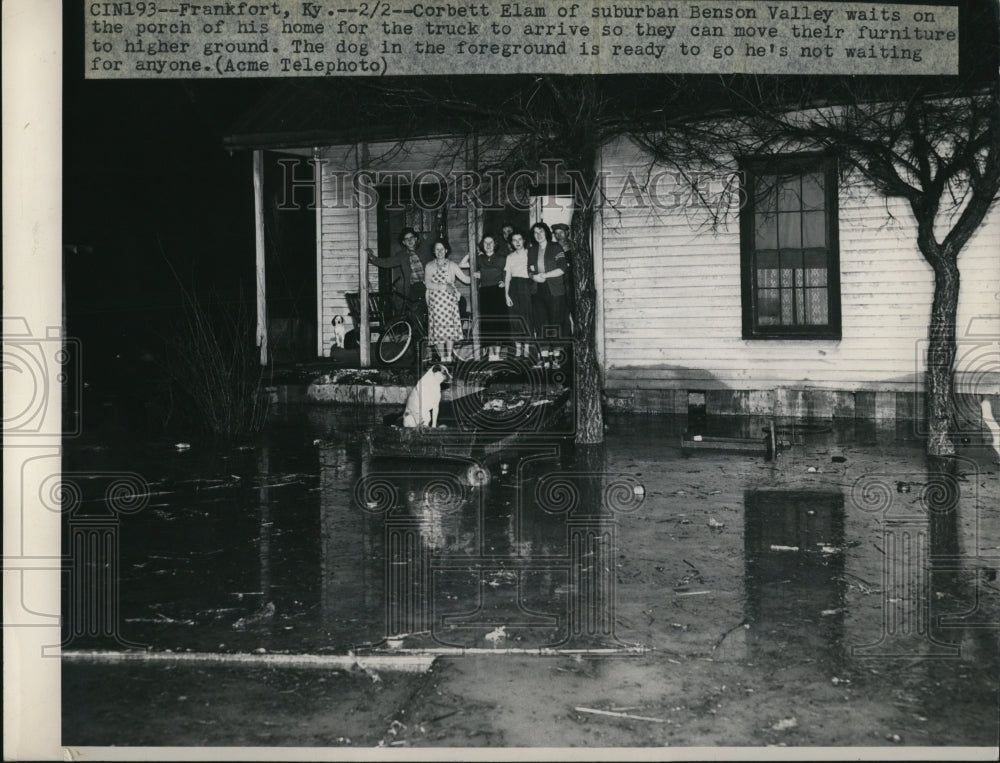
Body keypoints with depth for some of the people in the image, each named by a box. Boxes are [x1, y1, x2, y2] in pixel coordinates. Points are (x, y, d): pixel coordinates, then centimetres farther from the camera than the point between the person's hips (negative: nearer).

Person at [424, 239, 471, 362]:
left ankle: (449, 356, 2)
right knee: (438, 328, -4)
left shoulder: (451, 265, 9)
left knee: (450, 327, -4)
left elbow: (465, 279, 4)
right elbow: (427, 284, -6)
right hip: (435, 300, -1)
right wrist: (444, 286, -14)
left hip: (450, 300, 1)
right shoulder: (429, 266, 6)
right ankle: (442, 357, 2)